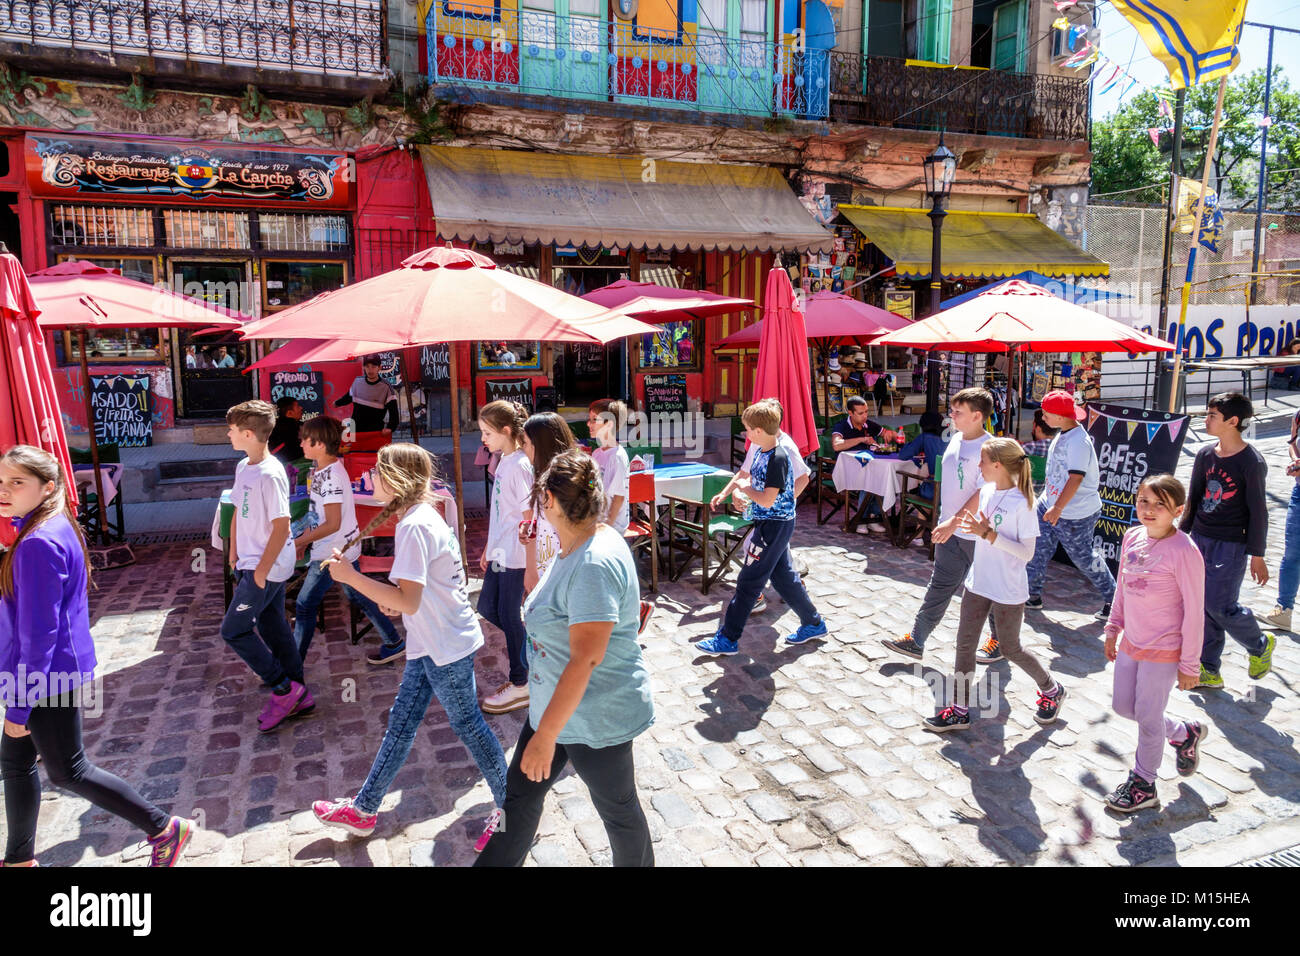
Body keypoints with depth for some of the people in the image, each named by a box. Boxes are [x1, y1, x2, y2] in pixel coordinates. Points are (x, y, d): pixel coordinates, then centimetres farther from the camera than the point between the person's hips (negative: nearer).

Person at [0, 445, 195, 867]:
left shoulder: (37, 544, -24)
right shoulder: (60, 528, 4)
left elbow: (38, 632, -23)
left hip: (49, 678, -9)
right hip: (61, 670, 9)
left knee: (66, 771, 4)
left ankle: (164, 829, 13)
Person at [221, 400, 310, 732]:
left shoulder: (270, 474, -22)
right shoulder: (243, 467, 6)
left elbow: (282, 527, -22)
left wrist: (261, 571, -18)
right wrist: (234, 554, 17)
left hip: (267, 568, -9)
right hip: (250, 563, 9)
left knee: (233, 631, -2)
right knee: (273, 628, 15)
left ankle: (284, 689, 9)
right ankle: (298, 696, 26)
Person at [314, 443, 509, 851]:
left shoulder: (414, 526, -22)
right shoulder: (423, 515, 9)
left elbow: (408, 601, -28)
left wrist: (350, 576, -24)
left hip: (445, 646, -10)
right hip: (430, 644, 10)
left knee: (467, 724, 4)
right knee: (401, 721, 17)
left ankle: (508, 807, 22)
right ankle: (363, 810, 31)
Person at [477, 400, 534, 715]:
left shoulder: (520, 466, -19)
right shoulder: (503, 461, 8)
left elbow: (528, 519, -19)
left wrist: (530, 565, -19)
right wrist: (488, 548, 19)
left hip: (514, 557, -9)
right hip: (498, 553, 9)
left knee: (508, 614, 2)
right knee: (487, 609, 16)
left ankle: (520, 685, 16)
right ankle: (524, 643, 38)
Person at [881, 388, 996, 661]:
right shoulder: (956, 439, 5)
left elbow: (984, 493, -24)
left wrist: (954, 521, -25)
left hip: (979, 535, -8)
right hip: (951, 530, 8)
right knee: (939, 587, 12)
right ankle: (916, 641, 17)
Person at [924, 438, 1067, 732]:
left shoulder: (1021, 502, -19)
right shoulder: (986, 491, 2)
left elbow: (1027, 553, -20)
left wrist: (989, 534, -26)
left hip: (1008, 591, -6)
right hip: (978, 584, 7)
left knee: (1010, 649, 11)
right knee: (965, 645, 6)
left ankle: (1052, 691, 37)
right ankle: (960, 710, 16)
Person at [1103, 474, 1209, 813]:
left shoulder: (1184, 551, -21)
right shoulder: (1132, 537, -1)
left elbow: (1194, 612, -16)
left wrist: (1190, 664, -12)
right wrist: (1113, 628, 15)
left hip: (1163, 650, -7)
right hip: (1131, 642, 7)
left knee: (1147, 716, 5)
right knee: (1123, 707, 17)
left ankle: (1142, 784, 26)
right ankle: (1184, 734, 42)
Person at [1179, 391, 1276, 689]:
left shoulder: (1251, 461, -12)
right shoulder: (1205, 455, 5)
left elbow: (1258, 511, -10)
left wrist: (1257, 555, -9)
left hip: (1231, 545, -6)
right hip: (1200, 540, 6)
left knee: (1221, 606, -4)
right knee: (1203, 605, 7)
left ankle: (1261, 644, 26)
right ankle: (1209, 670, 16)